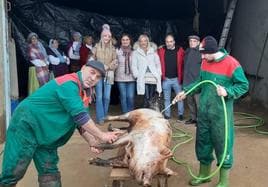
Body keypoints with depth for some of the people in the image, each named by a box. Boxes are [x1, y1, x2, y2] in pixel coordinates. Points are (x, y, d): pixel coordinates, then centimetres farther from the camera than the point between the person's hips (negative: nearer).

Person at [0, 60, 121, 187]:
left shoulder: (80, 91, 10)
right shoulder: (69, 83, -21)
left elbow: (81, 121, 12)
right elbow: (80, 116, -25)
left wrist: (92, 142, 0)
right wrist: (101, 136, -17)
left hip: (45, 136, 10)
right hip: (26, 125, -10)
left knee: (50, 174, 9)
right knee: (13, 173, -6)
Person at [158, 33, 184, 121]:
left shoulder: (180, 51, -2)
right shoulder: (161, 51, 1)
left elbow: (183, 64, -3)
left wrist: (181, 77, -7)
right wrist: (161, 75, -3)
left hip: (177, 78, -1)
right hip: (166, 79, 1)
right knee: (166, 98, 10)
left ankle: (180, 114, 19)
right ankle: (167, 114, 20)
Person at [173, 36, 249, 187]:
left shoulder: (231, 64, -15)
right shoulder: (205, 62, 5)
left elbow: (244, 85, -10)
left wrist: (227, 91, -26)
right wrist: (185, 91, 8)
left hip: (221, 113, -6)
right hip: (204, 111, 7)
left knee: (222, 144, 4)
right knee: (202, 141, 15)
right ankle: (204, 174, 35)